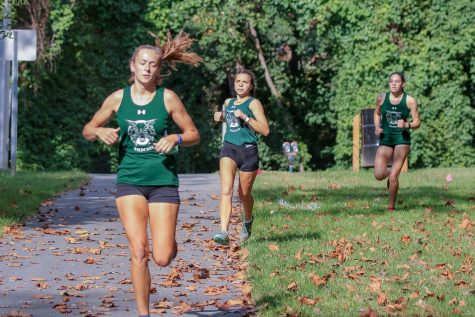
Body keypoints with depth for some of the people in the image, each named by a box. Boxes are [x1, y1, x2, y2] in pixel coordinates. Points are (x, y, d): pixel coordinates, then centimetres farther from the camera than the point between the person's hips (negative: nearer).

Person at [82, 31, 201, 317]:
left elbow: (194, 134, 5)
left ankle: (170, 242, 32)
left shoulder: (168, 98, -2)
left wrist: (176, 139, -16)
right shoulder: (118, 98, 2)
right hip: (130, 180, 1)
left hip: (163, 180, -1)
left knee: (162, 258, -6)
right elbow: (88, 130, 12)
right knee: (139, 251, -13)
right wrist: (101, 132, -10)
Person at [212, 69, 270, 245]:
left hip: (248, 150, -3)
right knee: (226, 190, -17)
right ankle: (224, 232, -28)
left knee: (244, 193, 11)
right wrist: (221, 118, 13)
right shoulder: (228, 103, 13)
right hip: (229, 148, 3)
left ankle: (248, 220, 44)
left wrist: (245, 117, -18)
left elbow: (265, 130, -11)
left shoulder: (253, 103, -3)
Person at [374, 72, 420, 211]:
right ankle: (390, 174, 30)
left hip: (402, 139, -2)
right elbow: (377, 113, 17)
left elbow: (417, 122, 0)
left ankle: (391, 207, 9)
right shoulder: (382, 98, -1)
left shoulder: (410, 101, -7)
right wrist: (377, 127, 0)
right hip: (385, 139, 2)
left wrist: (407, 125, -21)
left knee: (393, 176, -8)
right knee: (378, 175, -8)